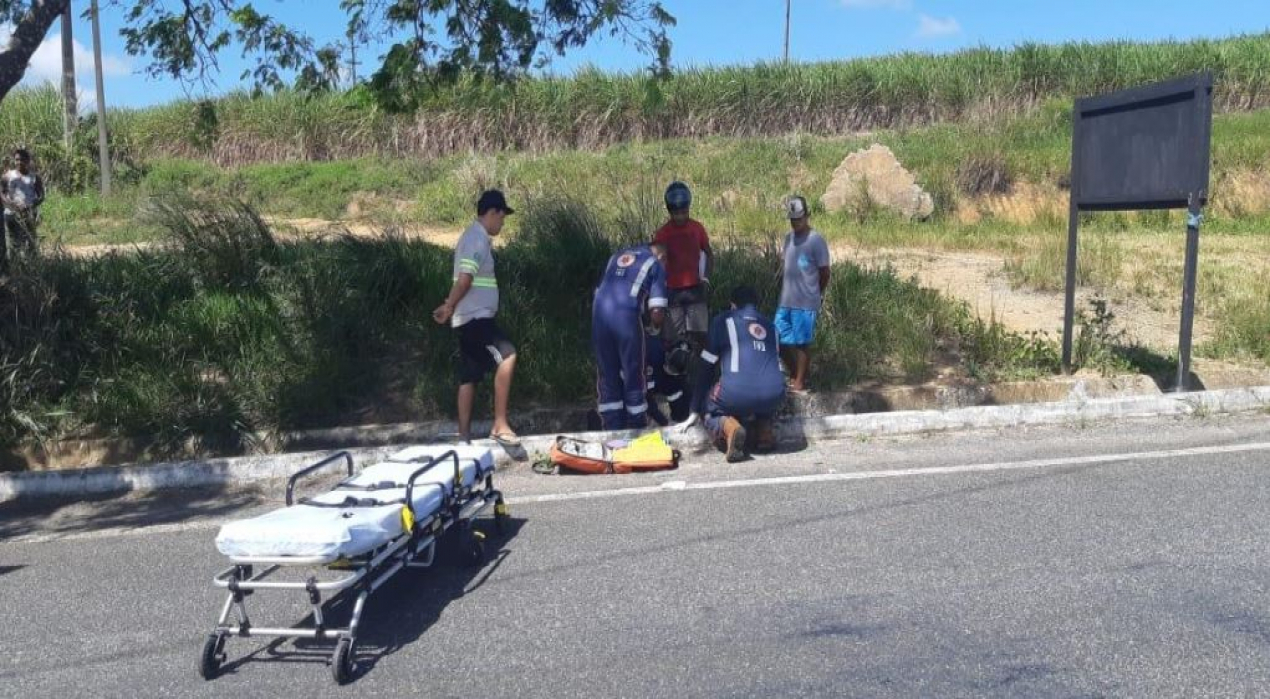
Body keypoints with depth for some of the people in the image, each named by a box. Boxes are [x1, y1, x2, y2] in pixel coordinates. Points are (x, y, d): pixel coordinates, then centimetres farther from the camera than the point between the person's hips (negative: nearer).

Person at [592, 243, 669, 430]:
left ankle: (613, 431, 16)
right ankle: (637, 430, 18)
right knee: (633, 377, 9)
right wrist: (656, 328, 20)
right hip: (626, 317, -5)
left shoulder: (617, 256, 27)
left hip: (599, 316, 5)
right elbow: (656, 311, 0)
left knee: (607, 376, 13)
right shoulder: (655, 264, 10)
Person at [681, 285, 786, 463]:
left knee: (708, 408, 27)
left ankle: (728, 427, -6)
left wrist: (695, 412, 21)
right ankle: (764, 429, 10)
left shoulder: (723, 320, 17)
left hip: (736, 393, -4)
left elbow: (706, 368, 15)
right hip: (774, 394, 4)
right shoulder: (769, 325, 28)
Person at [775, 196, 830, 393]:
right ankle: (793, 376, 26)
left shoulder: (816, 240, -11)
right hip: (785, 302, 7)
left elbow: (825, 272, -5)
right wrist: (782, 291, 16)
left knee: (802, 343, 1)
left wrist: (817, 295, 5)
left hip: (806, 303, -7)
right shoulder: (788, 238, 11)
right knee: (780, 341, 10)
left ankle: (800, 383, 11)